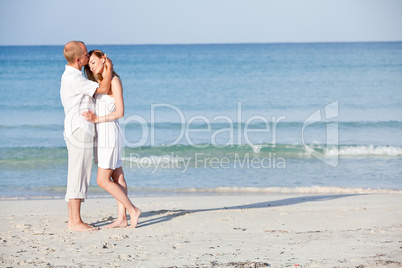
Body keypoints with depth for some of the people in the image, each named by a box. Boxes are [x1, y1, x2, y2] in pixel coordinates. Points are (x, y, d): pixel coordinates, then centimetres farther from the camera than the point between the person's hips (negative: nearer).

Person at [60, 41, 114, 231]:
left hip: (77, 131, 10)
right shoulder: (73, 78, -16)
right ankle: (76, 222, -10)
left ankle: (72, 220, 12)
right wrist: (109, 68, -5)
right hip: (80, 131, -10)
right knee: (79, 175, -10)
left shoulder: (70, 75, 17)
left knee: (76, 177, 10)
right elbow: (103, 89, -17)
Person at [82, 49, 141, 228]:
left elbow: (120, 112, -16)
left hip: (109, 134, -9)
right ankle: (122, 218, 8)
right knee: (117, 178, 7)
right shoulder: (100, 82, 15)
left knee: (103, 180, -10)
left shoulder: (114, 81, -11)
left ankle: (132, 210, -5)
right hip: (102, 135, 9)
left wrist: (97, 119, -18)